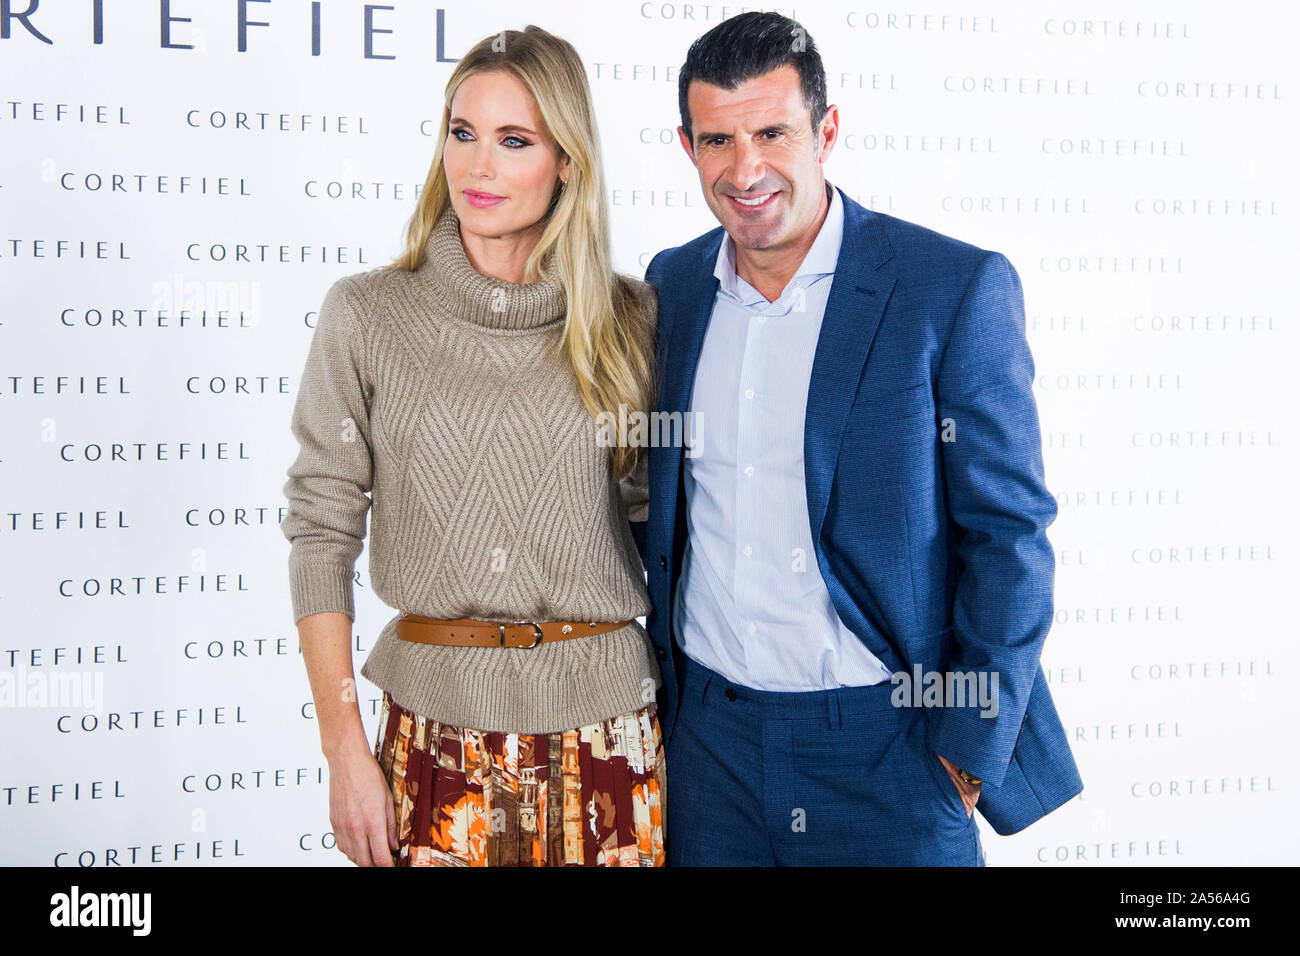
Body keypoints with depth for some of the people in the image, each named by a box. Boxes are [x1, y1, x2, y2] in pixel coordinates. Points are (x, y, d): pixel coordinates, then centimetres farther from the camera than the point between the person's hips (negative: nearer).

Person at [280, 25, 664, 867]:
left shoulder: (632, 319, 2)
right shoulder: (367, 316, -1)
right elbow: (321, 531, -1)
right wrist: (345, 750, -5)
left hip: (608, 723, 1)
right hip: (437, 726, -1)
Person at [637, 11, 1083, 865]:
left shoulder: (958, 289, -11)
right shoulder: (673, 285, 4)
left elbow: (1009, 536, -9)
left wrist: (968, 757, -10)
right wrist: (663, 694, 11)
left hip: (888, 755, -4)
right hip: (709, 738, 4)